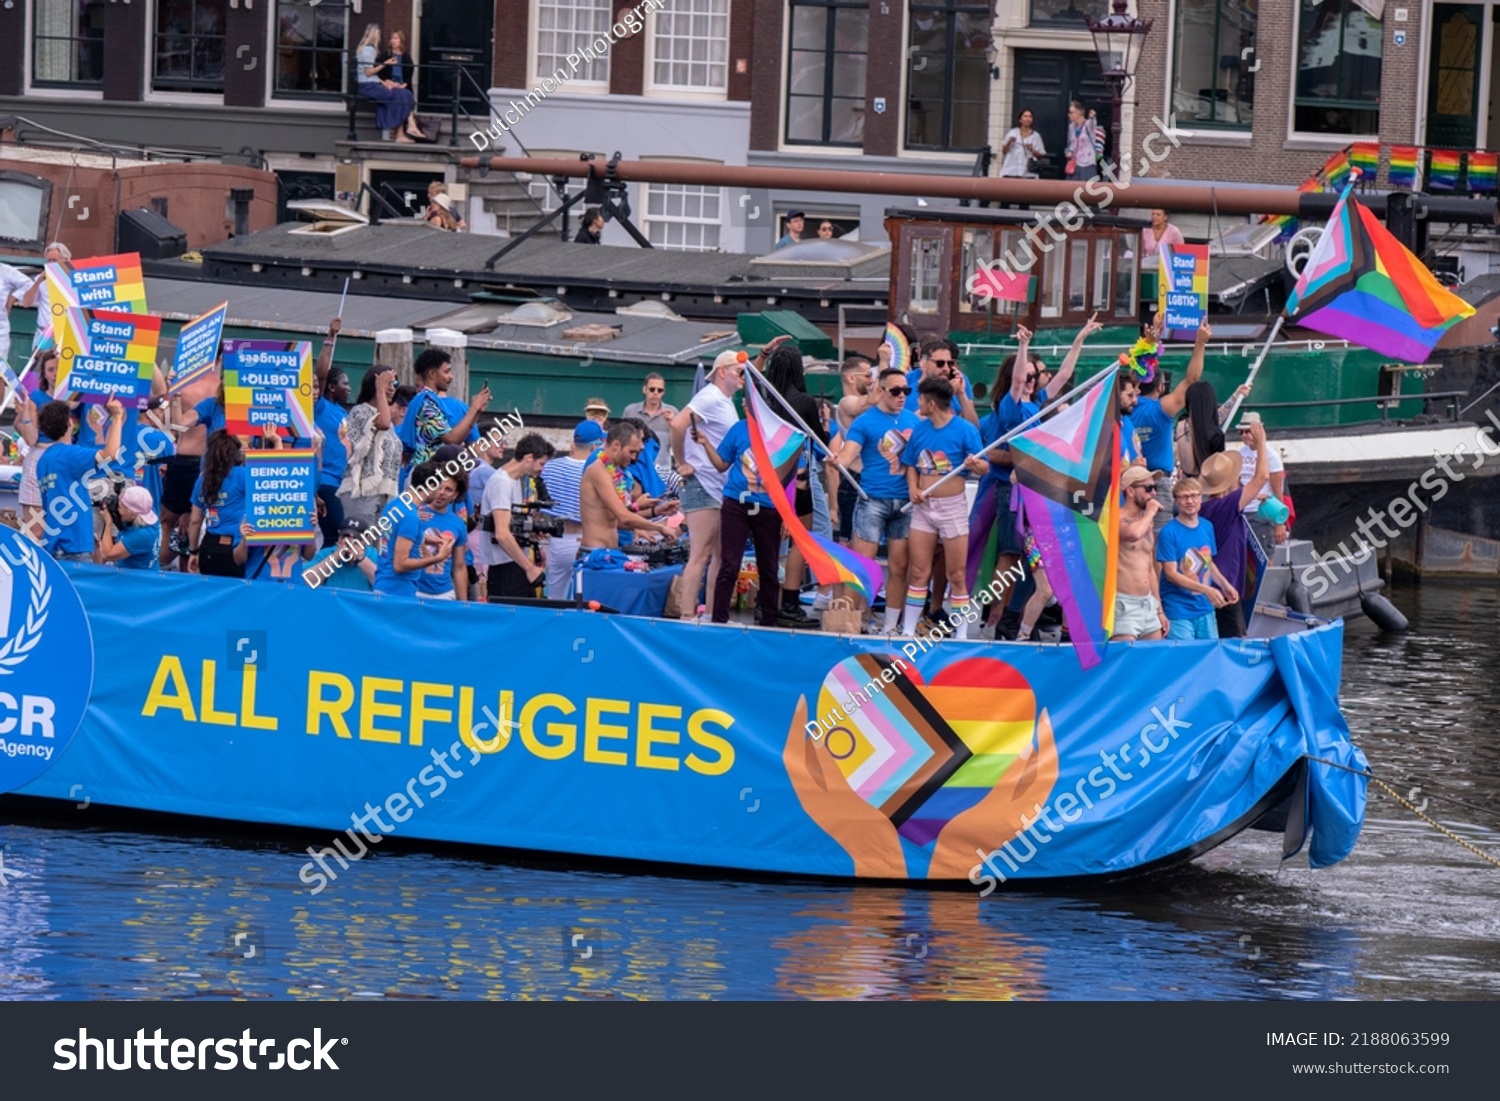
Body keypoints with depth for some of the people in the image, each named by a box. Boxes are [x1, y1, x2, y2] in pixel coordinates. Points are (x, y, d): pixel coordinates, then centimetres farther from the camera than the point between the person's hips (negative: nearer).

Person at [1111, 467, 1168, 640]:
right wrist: (1150, 512, -12)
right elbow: (1133, 533, -32)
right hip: (1124, 605, -8)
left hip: (1149, 604, 8)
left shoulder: (1147, 523, 17)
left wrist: (1159, 610, 21)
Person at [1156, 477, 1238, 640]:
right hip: (1179, 612, -6)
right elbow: (1171, 574, -15)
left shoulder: (1207, 527, 7)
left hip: (1205, 609, 6)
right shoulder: (1169, 532, -11)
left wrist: (1225, 585, 5)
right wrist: (1206, 590, -23)